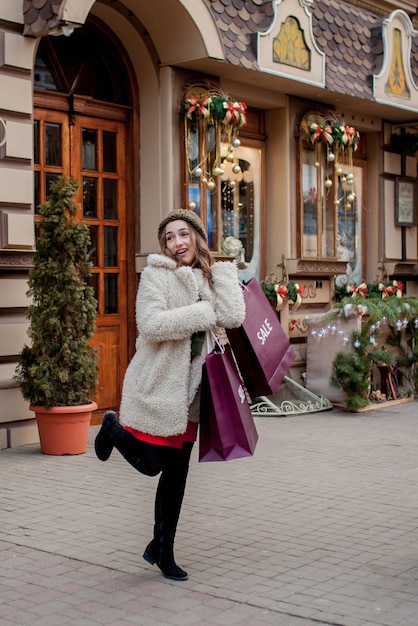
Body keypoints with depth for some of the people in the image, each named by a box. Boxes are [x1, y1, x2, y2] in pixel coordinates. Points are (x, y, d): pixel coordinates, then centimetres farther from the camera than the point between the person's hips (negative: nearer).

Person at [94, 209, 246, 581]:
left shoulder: (209, 277, 6)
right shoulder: (156, 275, -10)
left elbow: (232, 317, -11)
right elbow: (150, 324, -24)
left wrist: (223, 268, -5)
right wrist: (203, 313, -20)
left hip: (190, 390, 6)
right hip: (157, 386, -6)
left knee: (177, 473, 11)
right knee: (150, 464, 3)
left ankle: (162, 550, 27)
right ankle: (114, 429, 35)